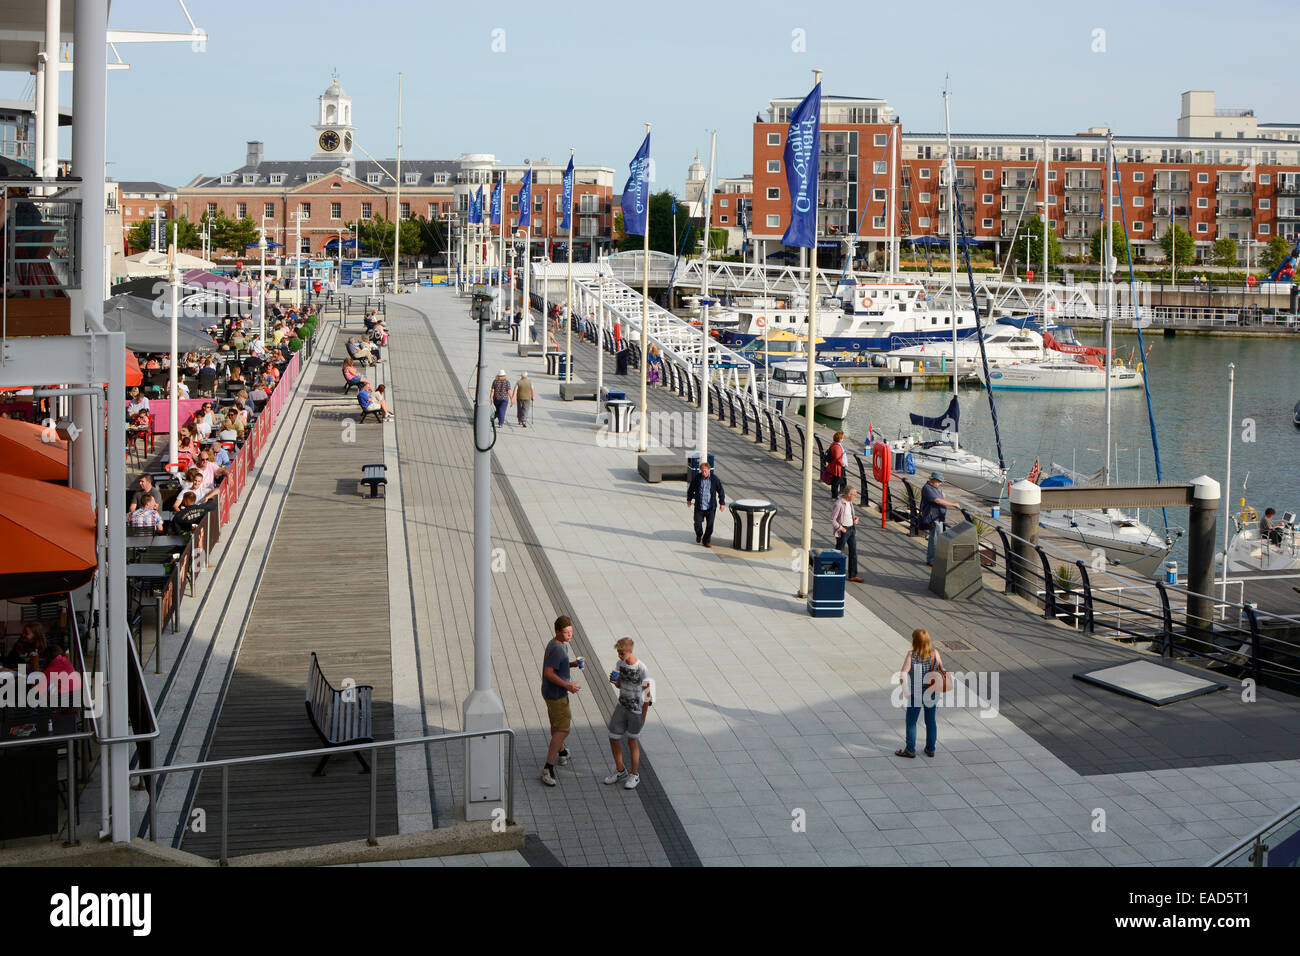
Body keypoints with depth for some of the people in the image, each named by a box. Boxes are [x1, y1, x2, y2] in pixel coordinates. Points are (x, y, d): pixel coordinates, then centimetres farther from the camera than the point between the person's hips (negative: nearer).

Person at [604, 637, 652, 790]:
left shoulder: (642, 669, -21)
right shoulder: (620, 663, -1)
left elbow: (647, 695, -14)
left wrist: (643, 716, -12)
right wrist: (614, 681, -13)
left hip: (636, 710, -6)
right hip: (621, 707, 6)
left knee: (632, 741, 6)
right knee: (613, 738, 8)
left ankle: (634, 775, 23)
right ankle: (620, 770, 28)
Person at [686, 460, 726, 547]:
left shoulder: (714, 479, -7)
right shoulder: (697, 478, -5)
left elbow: (721, 491, 3)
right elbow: (691, 489, 11)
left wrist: (722, 503, 4)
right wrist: (689, 499, 19)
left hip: (711, 507, 0)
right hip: (699, 507, 0)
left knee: (710, 525, 1)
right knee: (697, 523, 3)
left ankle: (706, 541, 19)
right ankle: (699, 535, 34)